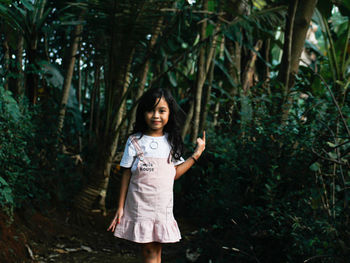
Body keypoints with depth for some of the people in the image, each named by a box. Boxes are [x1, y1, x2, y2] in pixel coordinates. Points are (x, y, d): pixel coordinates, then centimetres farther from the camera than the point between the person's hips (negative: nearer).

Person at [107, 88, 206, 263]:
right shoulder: (135, 141, -4)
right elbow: (126, 175, 0)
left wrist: (196, 154, 3)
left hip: (163, 207, 2)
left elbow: (174, 174, 6)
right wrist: (120, 207, -1)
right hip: (140, 205, -2)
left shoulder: (171, 142, 5)